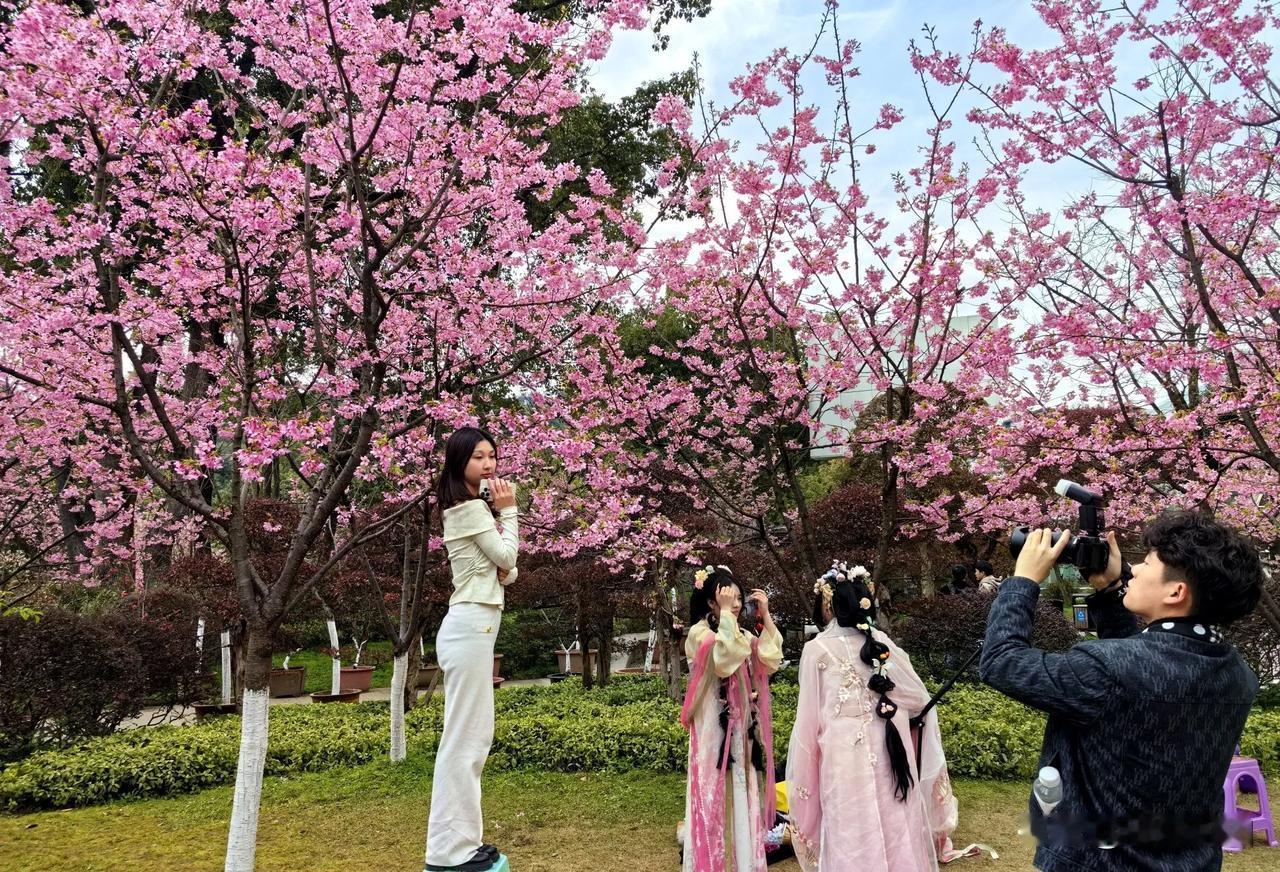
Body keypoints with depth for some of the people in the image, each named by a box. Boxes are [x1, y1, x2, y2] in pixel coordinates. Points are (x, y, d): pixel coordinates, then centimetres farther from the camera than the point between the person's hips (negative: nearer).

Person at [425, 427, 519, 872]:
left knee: (476, 737, 12)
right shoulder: (471, 508, -10)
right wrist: (508, 511, 0)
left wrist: (504, 570, -1)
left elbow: (507, 569, 21)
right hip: (470, 626, -11)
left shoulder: (472, 507, 21)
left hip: (475, 626, 11)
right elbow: (506, 556, -8)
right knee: (462, 739, -8)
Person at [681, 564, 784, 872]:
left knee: (742, 796, 10)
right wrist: (725, 613, -24)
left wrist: (766, 615, -5)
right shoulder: (699, 633, -9)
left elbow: (771, 661, -2)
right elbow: (724, 661, -27)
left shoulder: (743, 635, 12)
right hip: (714, 726, -7)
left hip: (742, 726, 7)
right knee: (715, 796, -3)